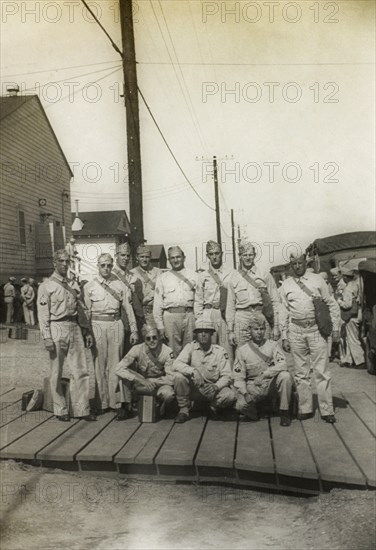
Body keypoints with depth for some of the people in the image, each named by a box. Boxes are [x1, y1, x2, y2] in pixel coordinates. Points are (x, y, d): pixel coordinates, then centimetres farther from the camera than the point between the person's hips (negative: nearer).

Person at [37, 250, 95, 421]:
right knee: (57, 372, 5)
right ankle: (60, 410, 17)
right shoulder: (46, 286, -3)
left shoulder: (73, 285, 14)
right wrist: (47, 337, -13)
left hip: (75, 328, 5)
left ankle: (81, 409, 12)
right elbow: (43, 314, -7)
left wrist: (86, 331, 13)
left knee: (80, 370, 4)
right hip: (57, 328, -5)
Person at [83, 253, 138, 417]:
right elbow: (86, 311, 5)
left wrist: (133, 330, 6)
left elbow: (128, 308, 9)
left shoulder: (120, 285, 9)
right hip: (97, 325, -1)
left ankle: (115, 400, 10)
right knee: (99, 364, 2)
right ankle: (102, 401, 11)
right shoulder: (89, 286, 6)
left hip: (116, 324, 1)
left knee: (115, 363, 3)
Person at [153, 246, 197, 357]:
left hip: (189, 314, 0)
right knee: (173, 351, -1)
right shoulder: (162, 278, 14)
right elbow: (157, 303, 11)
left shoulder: (193, 275, 13)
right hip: (170, 316, 0)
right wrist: (160, 325, 4)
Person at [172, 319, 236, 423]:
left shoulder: (220, 351, -3)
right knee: (178, 376, -28)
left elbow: (227, 375, -8)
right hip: (193, 389, 1)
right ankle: (184, 410, -8)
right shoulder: (191, 347, -3)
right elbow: (176, 365, -17)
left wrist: (216, 386, -29)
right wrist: (193, 371, -36)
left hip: (212, 388, 0)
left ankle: (214, 406, 6)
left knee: (231, 395, -29)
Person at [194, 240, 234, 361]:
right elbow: (198, 300, 12)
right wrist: (199, 319, 4)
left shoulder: (230, 275, 8)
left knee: (227, 347, -2)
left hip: (226, 314, -1)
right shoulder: (203, 276, 11)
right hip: (208, 314, 1)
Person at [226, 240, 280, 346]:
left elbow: (275, 301, 6)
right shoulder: (234, 277, 10)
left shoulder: (265, 275, 7)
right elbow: (230, 305, 10)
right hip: (242, 320, 1)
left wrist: (276, 326, 1)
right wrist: (230, 330, 6)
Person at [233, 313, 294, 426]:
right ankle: (253, 413, 9)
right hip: (253, 388, 0)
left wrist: (264, 374, -28)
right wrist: (245, 393, -18)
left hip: (272, 384, 1)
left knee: (285, 376, -30)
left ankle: (284, 412, -12)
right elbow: (238, 377, -1)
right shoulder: (242, 350, 3)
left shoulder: (273, 345, 2)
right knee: (241, 405, -29)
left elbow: (282, 365, -15)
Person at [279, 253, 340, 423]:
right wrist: (284, 336, 6)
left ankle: (326, 410, 7)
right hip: (296, 330, 2)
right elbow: (284, 312, 9)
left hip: (316, 328, -2)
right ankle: (305, 408, 17)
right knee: (301, 372, 7)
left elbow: (331, 304, 6)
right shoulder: (286, 285, 8)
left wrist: (335, 328, 2)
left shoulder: (317, 280, 4)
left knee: (321, 371, 0)